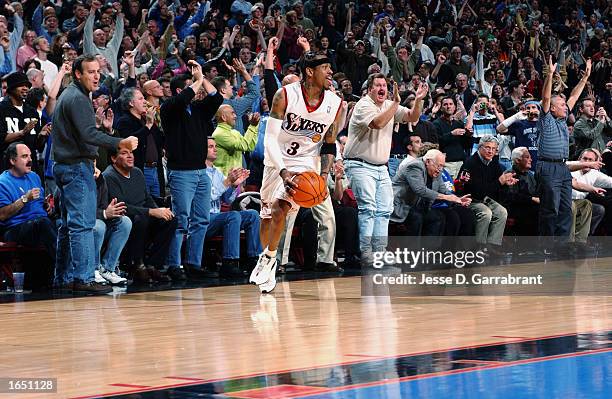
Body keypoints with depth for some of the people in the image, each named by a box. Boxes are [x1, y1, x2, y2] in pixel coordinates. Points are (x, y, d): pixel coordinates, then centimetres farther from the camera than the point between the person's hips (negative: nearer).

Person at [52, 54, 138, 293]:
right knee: (83, 224, -13)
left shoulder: (68, 95, 20)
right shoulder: (78, 98, -13)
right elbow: (88, 134, -24)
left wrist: (104, 128, 15)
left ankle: (63, 278, 14)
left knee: (69, 224, 12)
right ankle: (84, 278, -17)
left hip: (64, 166, 11)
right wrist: (120, 143, -30)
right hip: (78, 166, -11)